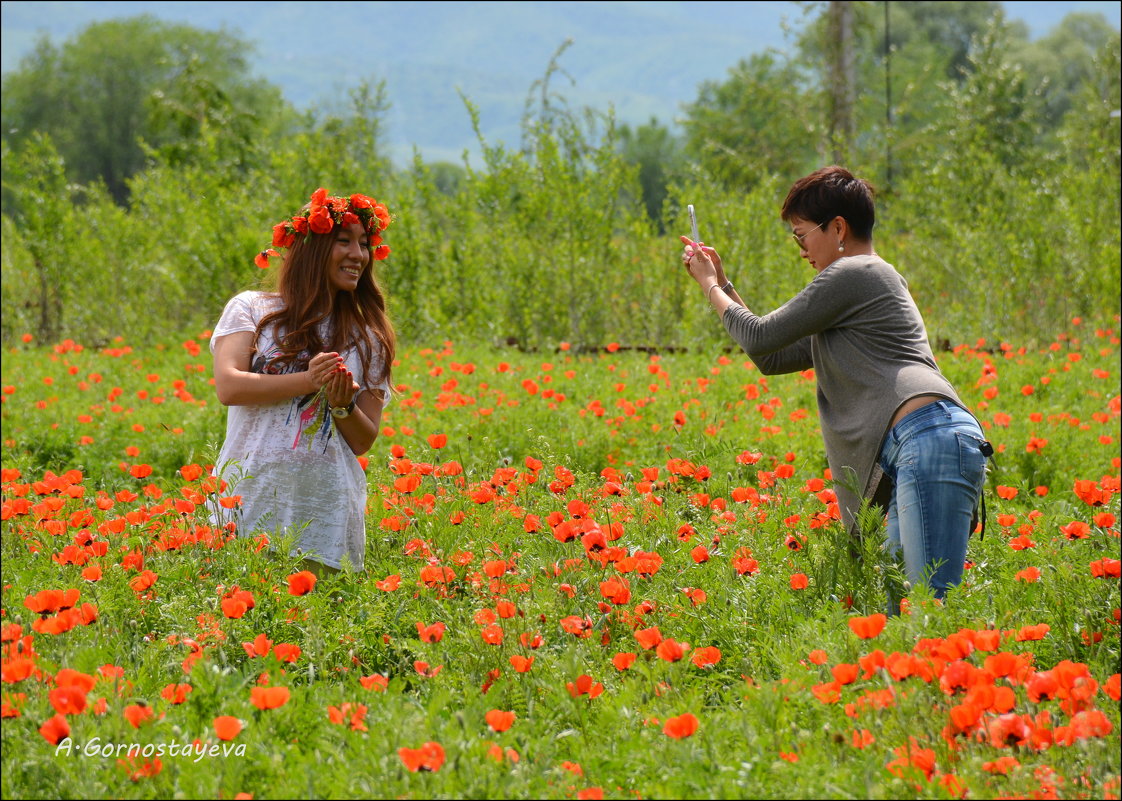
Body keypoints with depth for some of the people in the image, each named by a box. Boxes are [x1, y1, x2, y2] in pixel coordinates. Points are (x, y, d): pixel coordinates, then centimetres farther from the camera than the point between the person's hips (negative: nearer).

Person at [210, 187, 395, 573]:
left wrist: (343, 405, -10)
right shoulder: (251, 309, 6)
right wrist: (308, 381, -15)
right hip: (250, 495, -2)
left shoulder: (367, 338, 13)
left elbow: (364, 441, 11)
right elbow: (229, 387, -8)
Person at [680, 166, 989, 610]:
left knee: (934, 606, -19)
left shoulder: (853, 274, 1)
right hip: (909, 456, 11)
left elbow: (762, 337, 3)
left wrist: (711, 288, 20)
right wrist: (722, 285, 35)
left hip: (932, 440, -11)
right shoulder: (870, 281, 32)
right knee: (895, 607, 4)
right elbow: (773, 358, 36)